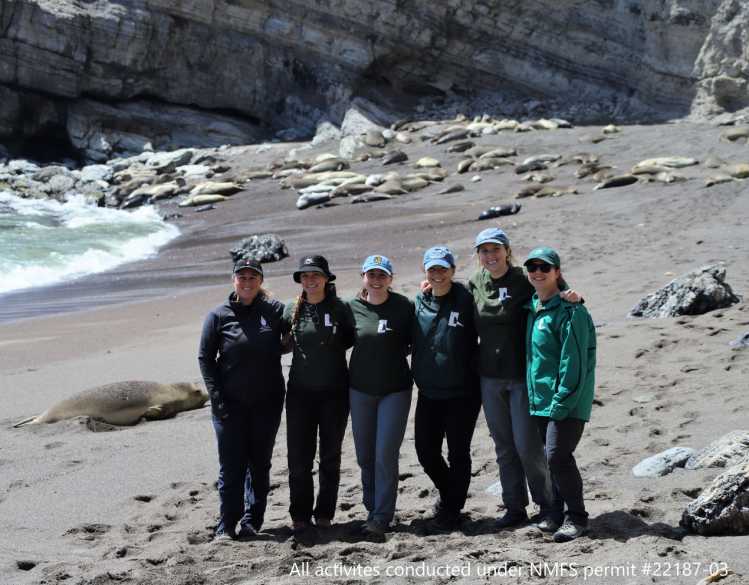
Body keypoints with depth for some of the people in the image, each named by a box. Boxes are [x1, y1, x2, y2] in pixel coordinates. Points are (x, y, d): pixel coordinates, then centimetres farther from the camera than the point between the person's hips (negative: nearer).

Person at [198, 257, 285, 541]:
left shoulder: (274, 310, 1)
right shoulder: (219, 315, -2)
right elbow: (205, 357, 0)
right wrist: (217, 397, -6)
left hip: (267, 403, 2)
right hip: (230, 405, -2)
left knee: (259, 464, 10)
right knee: (231, 467, -2)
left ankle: (252, 521, 21)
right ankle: (226, 526, 6)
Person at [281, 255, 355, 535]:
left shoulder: (340, 308, -3)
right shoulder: (291, 310, 2)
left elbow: (352, 337, 7)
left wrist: (331, 348, -4)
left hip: (334, 392, -1)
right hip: (300, 392, 1)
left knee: (330, 456, 8)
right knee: (299, 457, 0)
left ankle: (324, 514, 20)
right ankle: (300, 515, 13)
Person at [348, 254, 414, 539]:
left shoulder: (404, 307, -5)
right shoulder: (352, 308, -1)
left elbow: (413, 343, 4)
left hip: (395, 390, -3)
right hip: (360, 389, 3)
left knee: (386, 455, -8)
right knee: (365, 455, 10)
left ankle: (381, 518, -2)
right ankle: (373, 509, 25)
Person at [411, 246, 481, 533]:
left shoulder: (466, 299, -10)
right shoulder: (419, 301, 3)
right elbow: (409, 341, 16)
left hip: (462, 392, -5)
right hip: (428, 392, 5)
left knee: (458, 453, 4)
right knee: (426, 451, 11)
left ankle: (451, 511, 19)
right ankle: (449, 493, 37)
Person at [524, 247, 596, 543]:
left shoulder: (570, 310, -14)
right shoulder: (532, 307, 12)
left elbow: (574, 363, -18)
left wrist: (560, 404, -20)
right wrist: (534, 397, 16)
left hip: (567, 402, -8)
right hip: (539, 401, 8)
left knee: (558, 455, -14)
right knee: (548, 457, 12)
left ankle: (576, 517, -1)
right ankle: (554, 513, 25)